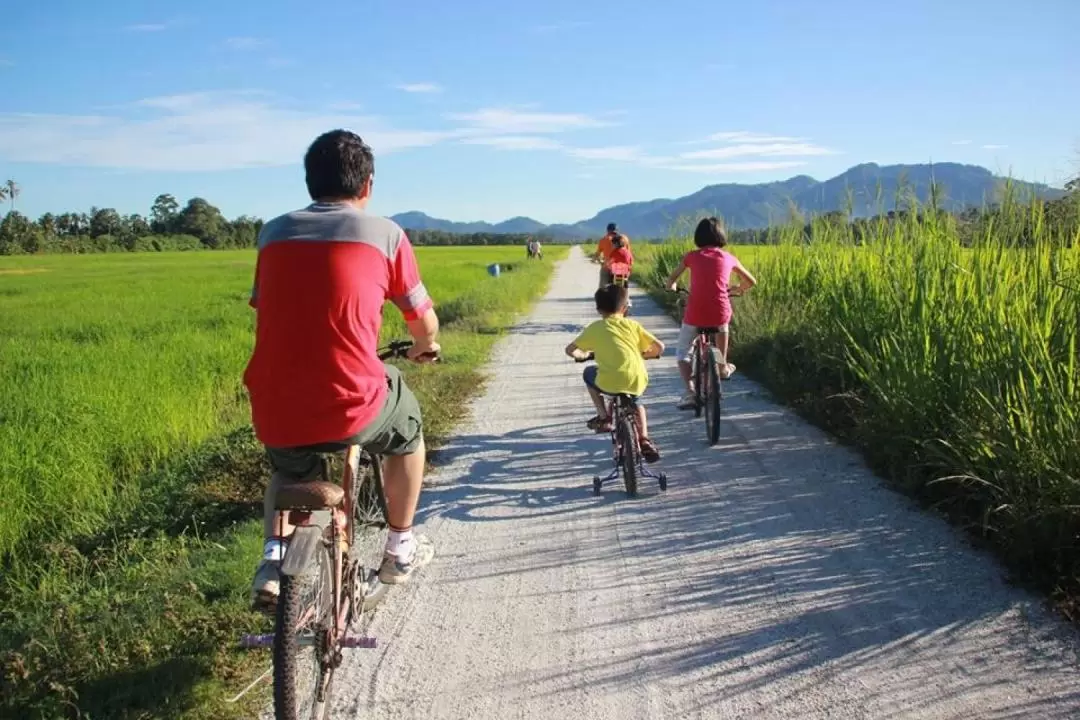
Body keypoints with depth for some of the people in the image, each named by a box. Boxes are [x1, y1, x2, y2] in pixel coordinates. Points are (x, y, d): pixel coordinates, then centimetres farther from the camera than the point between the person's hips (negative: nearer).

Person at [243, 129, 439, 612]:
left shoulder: (274, 232, 11)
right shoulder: (385, 233, 3)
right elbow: (424, 321, 14)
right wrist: (425, 347, 37)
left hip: (274, 414, 3)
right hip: (351, 408, -3)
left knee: (287, 472, 37)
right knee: (407, 427, 31)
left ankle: (273, 559, 14)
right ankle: (400, 549, 38)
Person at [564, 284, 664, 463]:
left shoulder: (595, 328, 10)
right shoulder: (632, 325, 14)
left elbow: (570, 350, 13)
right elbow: (659, 347, 11)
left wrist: (582, 355, 36)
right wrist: (644, 353, 33)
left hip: (610, 382, -3)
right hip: (637, 381, 3)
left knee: (589, 373, 31)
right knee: (635, 401, 38)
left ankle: (603, 417, 27)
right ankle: (644, 440, 22)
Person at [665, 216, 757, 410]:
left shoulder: (692, 256, 8)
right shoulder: (728, 258, 10)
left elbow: (672, 280, 19)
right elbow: (751, 282, 22)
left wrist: (672, 287, 42)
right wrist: (734, 290, 40)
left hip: (695, 314, -1)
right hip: (720, 314, 2)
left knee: (682, 352, 18)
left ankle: (690, 392, -2)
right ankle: (723, 366, 42)